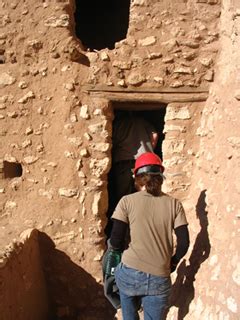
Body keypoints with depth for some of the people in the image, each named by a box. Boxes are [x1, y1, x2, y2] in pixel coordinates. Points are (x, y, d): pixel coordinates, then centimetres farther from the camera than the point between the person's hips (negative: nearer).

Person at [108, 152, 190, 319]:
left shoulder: (127, 201, -4)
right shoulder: (174, 204, 1)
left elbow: (115, 242, -6)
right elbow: (184, 243, 0)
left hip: (131, 273, -1)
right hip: (160, 279, 1)